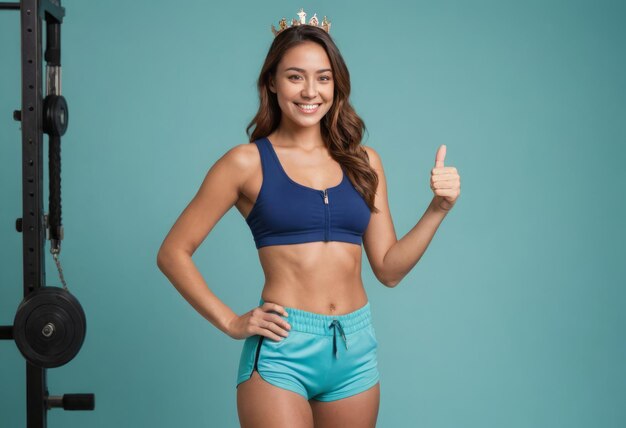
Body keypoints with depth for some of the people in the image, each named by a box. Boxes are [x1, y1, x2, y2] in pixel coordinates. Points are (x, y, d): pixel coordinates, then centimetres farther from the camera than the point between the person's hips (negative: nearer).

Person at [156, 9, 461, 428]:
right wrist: (230, 322, -5)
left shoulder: (364, 162, 9)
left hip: (356, 348, 4)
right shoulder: (247, 162, -1)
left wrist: (438, 209, -2)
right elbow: (173, 253, 0)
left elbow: (389, 268, 9)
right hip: (281, 349, -4)